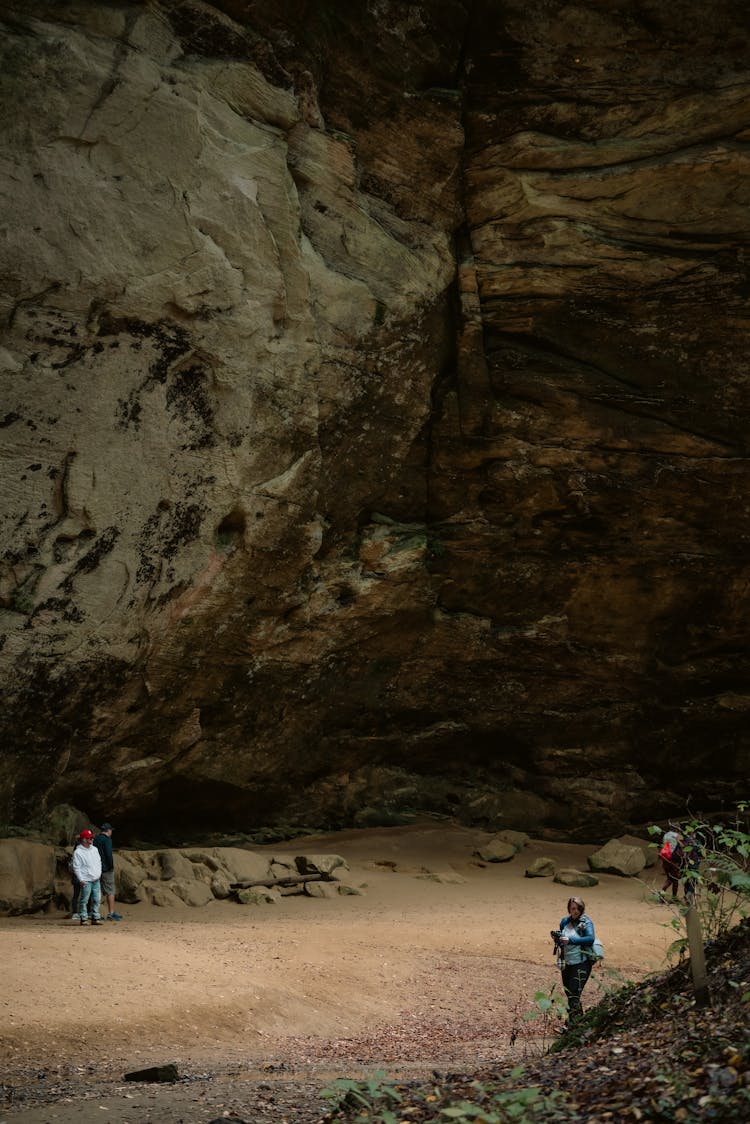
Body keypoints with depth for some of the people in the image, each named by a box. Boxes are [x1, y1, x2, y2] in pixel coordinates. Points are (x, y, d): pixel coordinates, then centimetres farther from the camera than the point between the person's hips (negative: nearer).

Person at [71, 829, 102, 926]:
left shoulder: (94, 849, 14)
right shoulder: (78, 852, -8)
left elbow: (99, 862, 22)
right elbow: (76, 867, -10)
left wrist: (99, 873, 11)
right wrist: (81, 879, -15)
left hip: (96, 879, 7)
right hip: (86, 880, -7)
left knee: (96, 899, 6)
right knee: (84, 900, -5)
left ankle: (95, 918, 13)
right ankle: (83, 919, -1)